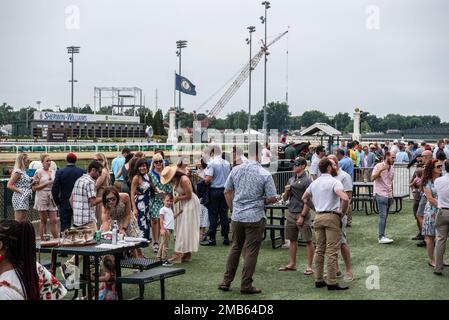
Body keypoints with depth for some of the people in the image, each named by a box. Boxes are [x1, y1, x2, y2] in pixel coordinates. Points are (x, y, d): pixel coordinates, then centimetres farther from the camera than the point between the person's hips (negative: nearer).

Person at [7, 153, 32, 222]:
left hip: (25, 198, 10)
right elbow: (9, 185, -17)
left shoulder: (24, 171, 15)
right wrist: (20, 191, -16)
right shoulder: (17, 172, -12)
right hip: (20, 198, -10)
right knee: (18, 222, -9)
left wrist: (32, 183, 9)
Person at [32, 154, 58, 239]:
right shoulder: (38, 172, -2)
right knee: (43, 220, 1)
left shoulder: (53, 172, 12)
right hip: (42, 198, -4)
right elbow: (34, 188, -7)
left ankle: (57, 239, -1)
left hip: (52, 199, 4)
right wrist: (47, 183, -14)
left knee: (54, 220, 0)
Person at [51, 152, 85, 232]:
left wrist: (58, 202, 5)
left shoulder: (60, 172, -5)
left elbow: (54, 190, -6)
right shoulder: (82, 172, -5)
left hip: (65, 204, 0)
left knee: (64, 227, 4)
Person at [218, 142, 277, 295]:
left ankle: (226, 282, 20)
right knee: (251, 251, 5)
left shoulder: (236, 170, 0)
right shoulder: (265, 174, -12)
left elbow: (227, 192, 8)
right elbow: (272, 198, -10)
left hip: (237, 216, 4)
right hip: (255, 217, -4)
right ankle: (246, 285, 10)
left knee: (235, 248, 17)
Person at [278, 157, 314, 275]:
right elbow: (285, 199, 16)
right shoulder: (291, 180, 13)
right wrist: (286, 191, -5)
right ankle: (292, 264, 23)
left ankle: (309, 266, 2)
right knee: (292, 239, 13)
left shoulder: (307, 180, -8)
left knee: (308, 241, -2)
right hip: (291, 212, 7)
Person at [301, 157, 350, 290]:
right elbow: (345, 198, -24)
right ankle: (332, 282, -4)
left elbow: (305, 198, 25)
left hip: (318, 217, 7)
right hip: (332, 217, -7)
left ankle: (319, 280, 16)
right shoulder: (334, 182, -10)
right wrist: (343, 212, -9)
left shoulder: (314, 183, 12)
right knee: (331, 251, -5)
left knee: (319, 250, 13)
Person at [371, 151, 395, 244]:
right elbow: (372, 178, -20)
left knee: (385, 216, 8)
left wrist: (392, 194, 18)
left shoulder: (392, 168, 13)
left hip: (389, 195, 7)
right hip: (381, 194, -7)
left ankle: (382, 236, 12)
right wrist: (381, 170, -29)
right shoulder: (379, 166, -8)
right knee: (383, 216, -13)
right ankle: (381, 237, -14)